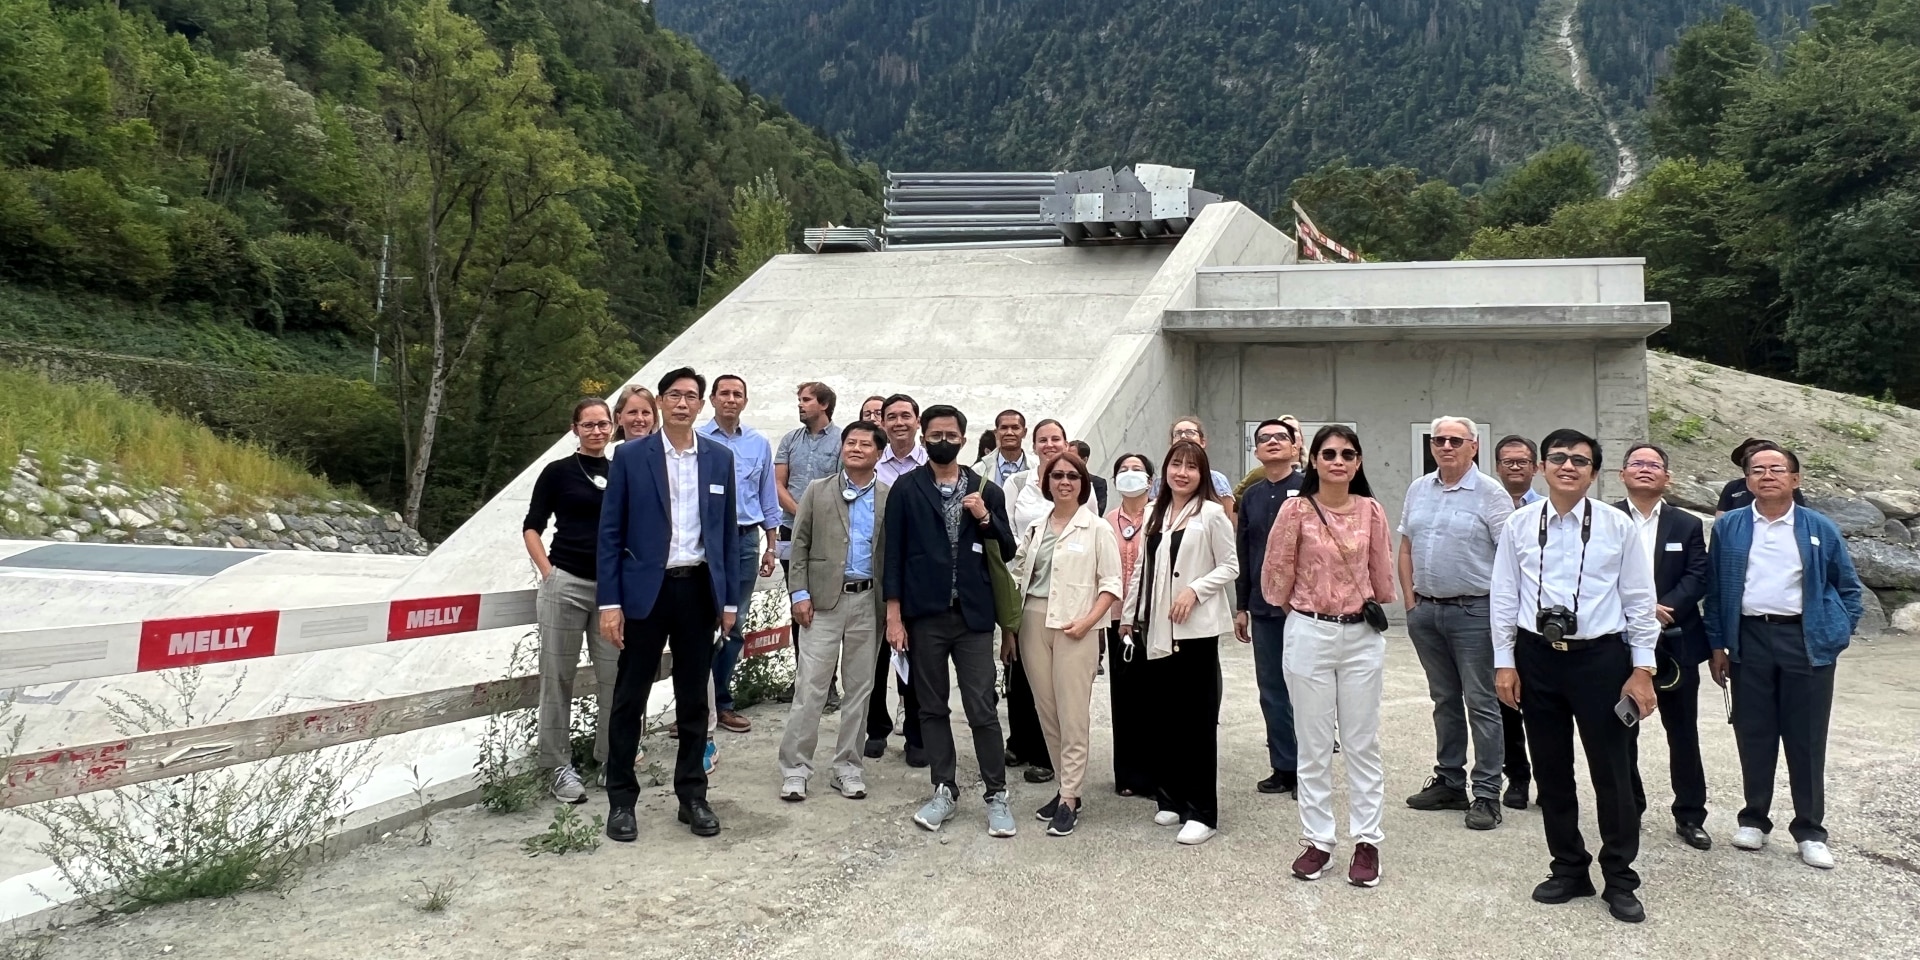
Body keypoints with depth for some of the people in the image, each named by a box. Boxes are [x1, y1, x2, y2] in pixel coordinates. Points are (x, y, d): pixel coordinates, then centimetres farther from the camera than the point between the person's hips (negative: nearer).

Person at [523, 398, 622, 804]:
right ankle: (559, 766, 10)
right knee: (559, 676, 1)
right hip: (567, 585, -3)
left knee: (615, 675, 3)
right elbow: (532, 527, 4)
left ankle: (610, 756, 18)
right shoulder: (558, 471, 2)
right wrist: (548, 573, -6)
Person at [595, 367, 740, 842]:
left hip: (698, 589, 2)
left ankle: (692, 795, 22)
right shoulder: (630, 456, -2)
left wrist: (730, 598, 6)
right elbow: (610, 533, -3)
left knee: (693, 699, 10)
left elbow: (729, 531, 9)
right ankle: (621, 799, 17)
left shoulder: (720, 458, 5)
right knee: (629, 697, 5)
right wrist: (609, 601, -8)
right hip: (645, 589, -2)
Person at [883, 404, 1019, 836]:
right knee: (932, 708, 8)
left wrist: (985, 518, -8)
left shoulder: (985, 491, 8)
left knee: (982, 709, -2)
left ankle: (996, 795, 8)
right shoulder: (906, 489, 2)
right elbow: (894, 553, 0)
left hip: (972, 615, 0)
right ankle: (944, 791, 19)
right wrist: (894, 614, -6)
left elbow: (1008, 551, 9)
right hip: (925, 615, 0)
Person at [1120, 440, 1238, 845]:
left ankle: (1202, 813, 2)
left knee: (1197, 718, -3)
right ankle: (1171, 798, 21)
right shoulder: (1154, 512, 13)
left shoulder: (1212, 513, -5)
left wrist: (1194, 590, -16)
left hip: (1196, 628, -6)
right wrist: (1129, 613, 15)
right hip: (1157, 628, 6)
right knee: (1163, 715, 9)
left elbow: (1230, 566, -4)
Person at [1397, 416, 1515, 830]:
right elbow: (1406, 549, 14)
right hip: (1425, 610, 6)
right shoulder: (1418, 490, 11)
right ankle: (1448, 783, 25)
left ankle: (1487, 794, 5)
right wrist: (1410, 601, 8)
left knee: (1481, 703, -1)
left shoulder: (1490, 494, -7)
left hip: (1472, 611, -6)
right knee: (1444, 700, 15)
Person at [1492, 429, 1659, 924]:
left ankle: (1619, 880, 19)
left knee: (1613, 772, 4)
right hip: (1537, 659, 2)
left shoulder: (1618, 526, -4)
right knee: (1551, 772, 12)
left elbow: (1639, 601, 0)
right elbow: (1504, 598, 4)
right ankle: (1568, 869, 28)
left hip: (1600, 658, -2)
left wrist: (1642, 669, -3)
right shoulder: (1519, 525, 1)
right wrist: (1504, 662, 1)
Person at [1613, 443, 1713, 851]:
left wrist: (1662, 608, -19)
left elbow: (1697, 579, -3)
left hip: (1675, 642, 1)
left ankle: (1690, 815, 17)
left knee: (1683, 733, 7)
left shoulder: (1688, 525, 7)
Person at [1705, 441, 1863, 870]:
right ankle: (1754, 819, 20)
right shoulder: (1728, 527, 5)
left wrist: (1837, 637, 2)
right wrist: (1717, 645, 2)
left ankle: (1810, 831, 14)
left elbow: (1848, 588, 11)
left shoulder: (1820, 529, 4)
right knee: (1754, 736, 7)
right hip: (1750, 639, 1)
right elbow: (1714, 589, 6)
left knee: (1807, 740, 4)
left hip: (1807, 641, 0)